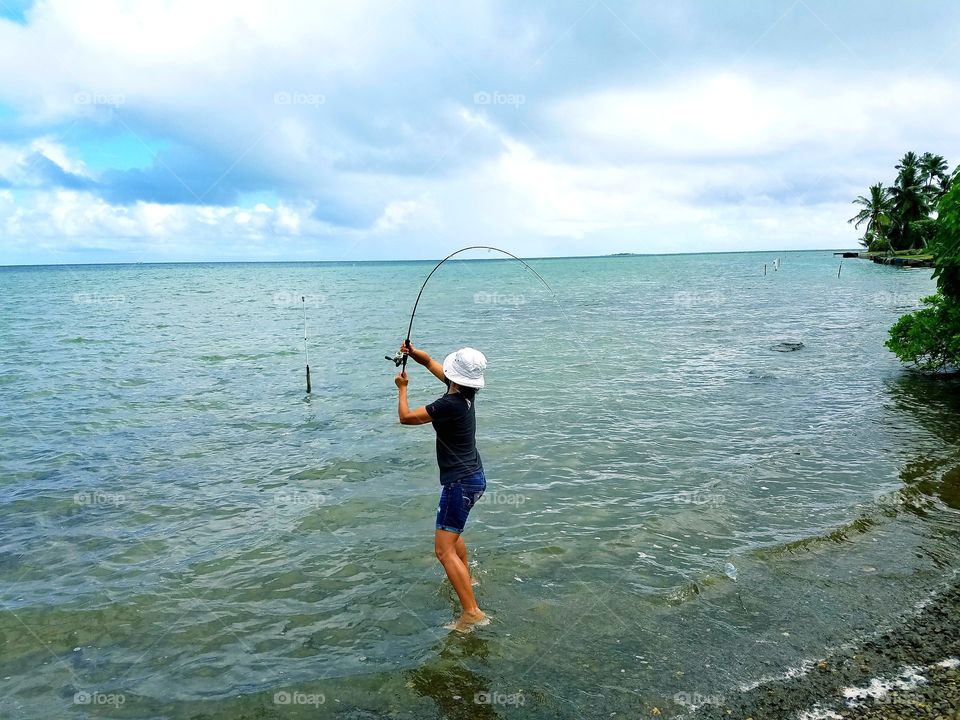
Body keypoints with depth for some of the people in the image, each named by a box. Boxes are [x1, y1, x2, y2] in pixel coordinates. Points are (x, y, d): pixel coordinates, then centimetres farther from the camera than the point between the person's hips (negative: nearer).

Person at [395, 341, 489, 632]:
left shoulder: (449, 404, -25)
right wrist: (413, 352, -4)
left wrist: (402, 388, 2)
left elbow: (406, 417, -14)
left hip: (460, 482, -10)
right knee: (452, 531, 32)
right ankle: (465, 578, 50)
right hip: (473, 477, 10)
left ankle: (471, 611, -14)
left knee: (444, 550, -10)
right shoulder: (463, 390, 1)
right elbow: (430, 362, 14)